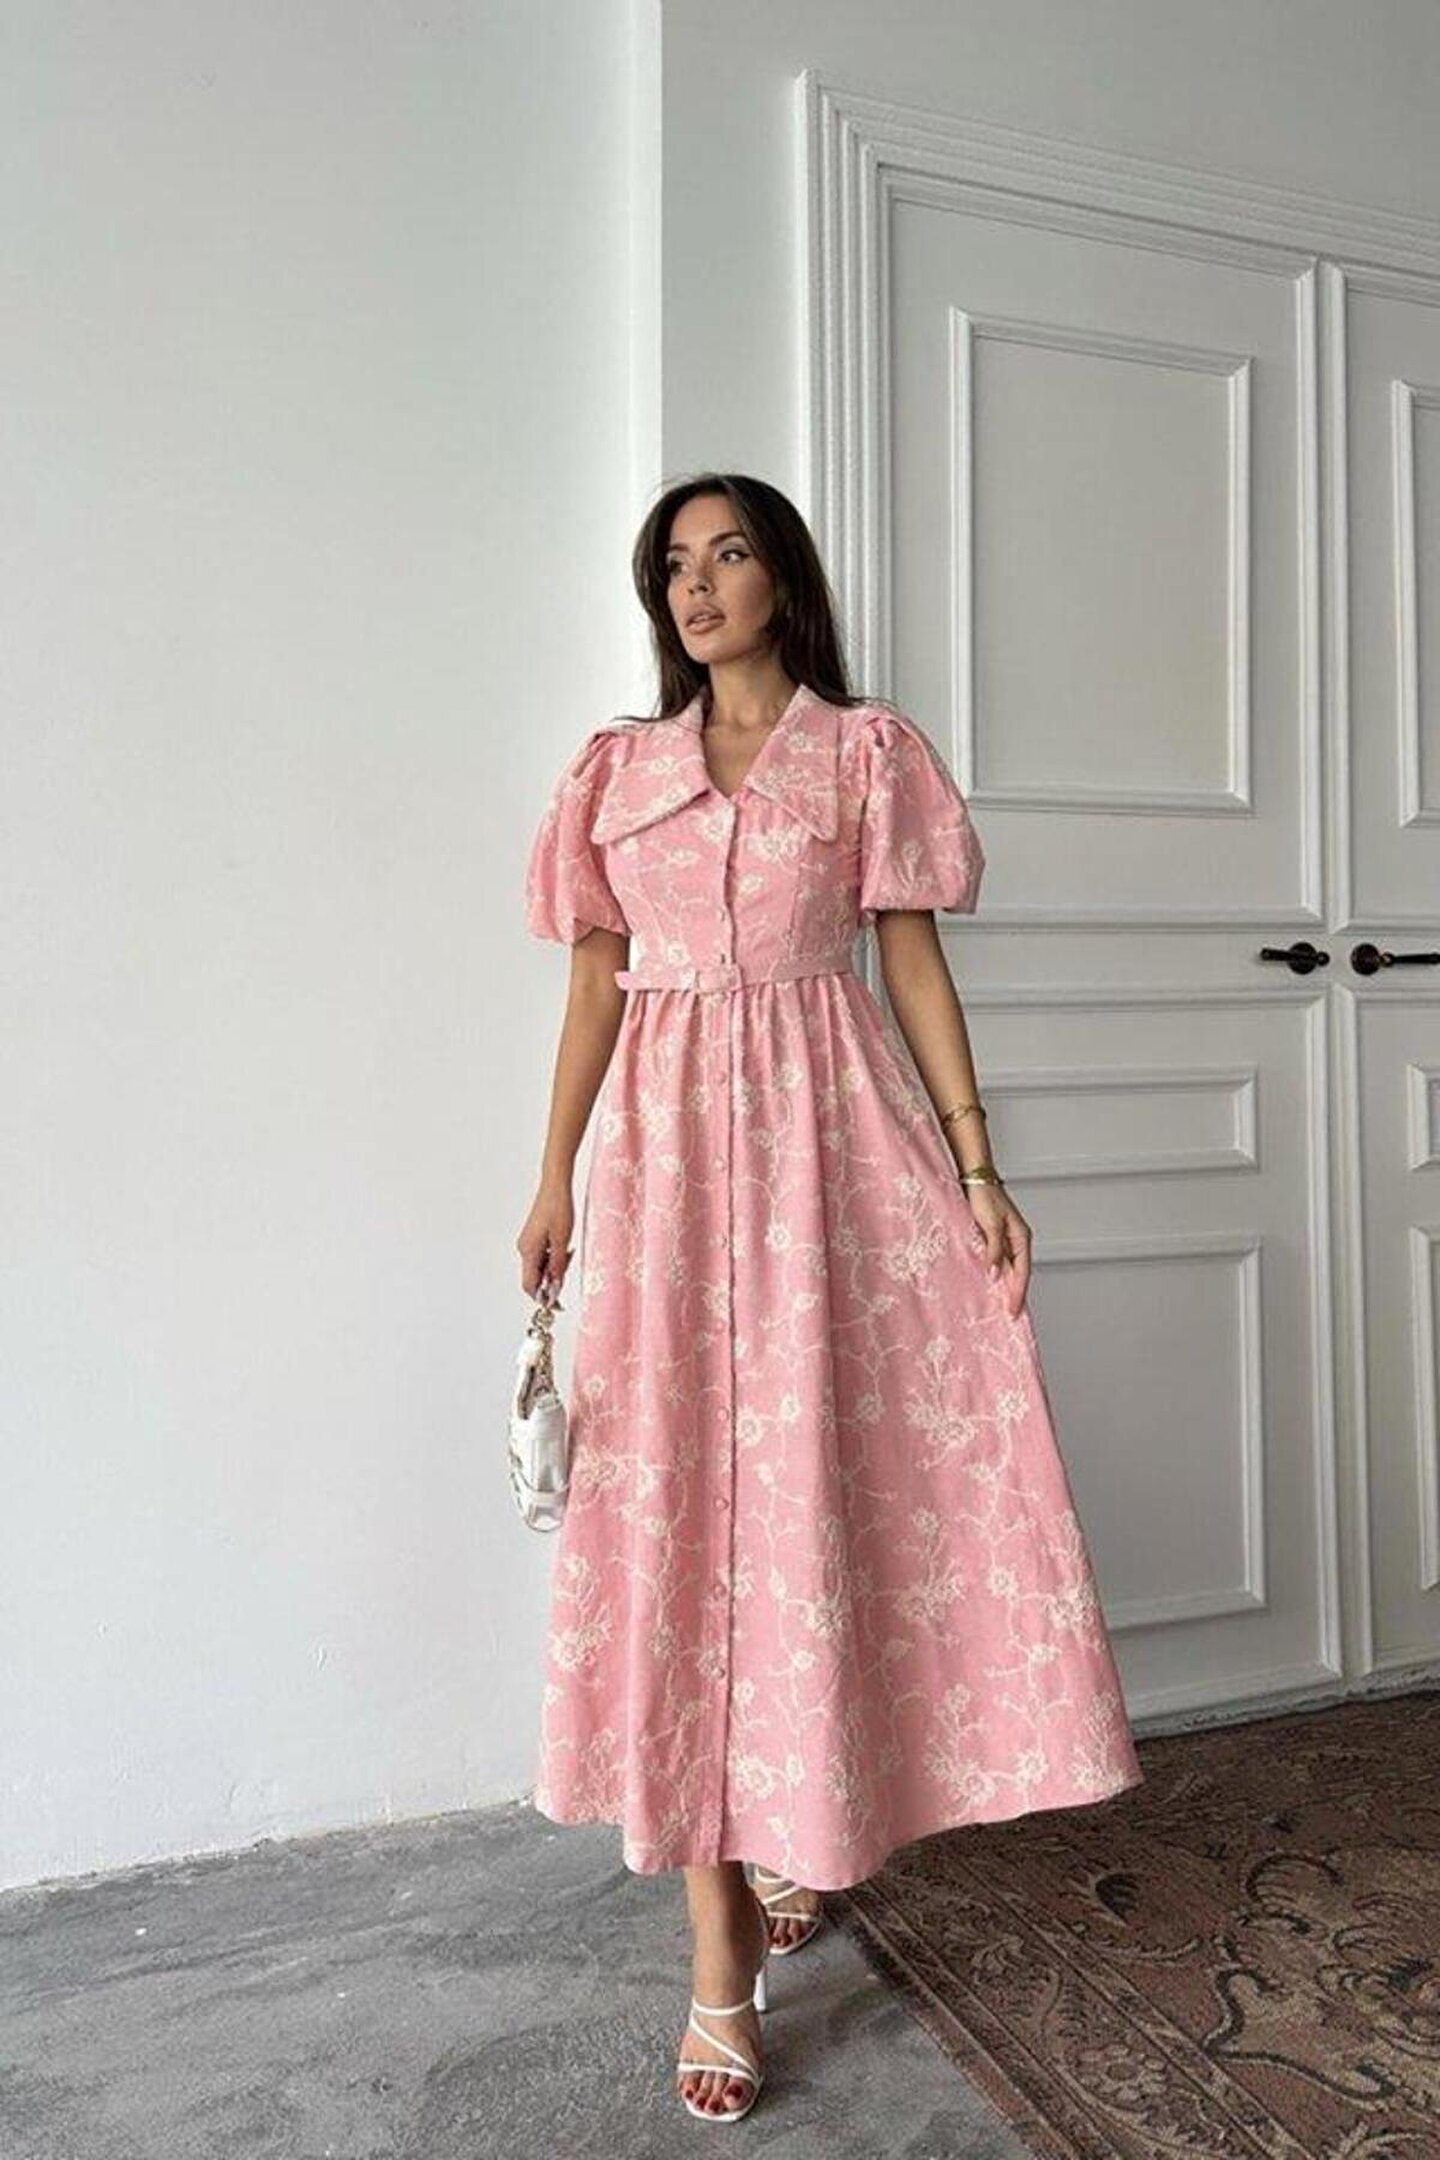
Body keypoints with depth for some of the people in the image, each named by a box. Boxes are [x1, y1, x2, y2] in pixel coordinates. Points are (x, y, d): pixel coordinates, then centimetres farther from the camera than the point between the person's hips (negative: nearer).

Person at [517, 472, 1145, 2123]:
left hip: (831, 1127, -1)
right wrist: (554, 1178, 5)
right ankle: (719, 1940, 10)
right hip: (668, 1140, 2)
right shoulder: (615, 769, 12)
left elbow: (914, 955, 3)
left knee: (827, 1478, 1)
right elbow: (596, 978, 10)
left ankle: (804, 1831, 29)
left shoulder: (868, 750, 7)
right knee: (677, 1503, -1)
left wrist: (976, 1164, -4)